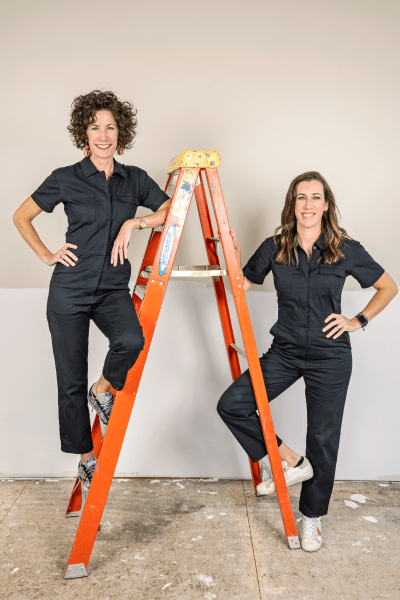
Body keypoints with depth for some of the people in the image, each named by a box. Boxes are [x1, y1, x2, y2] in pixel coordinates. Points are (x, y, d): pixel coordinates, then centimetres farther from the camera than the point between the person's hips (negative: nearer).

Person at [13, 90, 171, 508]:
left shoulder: (135, 179, 7)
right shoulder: (66, 179, 0)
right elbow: (21, 217, 10)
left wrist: (135, 222, -9)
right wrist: (46, 255, -1)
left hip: (113, 288, 2)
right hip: (70, 289, -1)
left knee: (131, 340, -31)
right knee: (71, 380, 4)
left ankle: (104, 389, 2)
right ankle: (86, 459, 24)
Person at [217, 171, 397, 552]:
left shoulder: (347, 250, -5)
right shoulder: (274, 248, -1)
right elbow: (242, 284, 10)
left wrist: (359, 321, -3)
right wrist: (233, 258, -8)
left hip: (330, 356, -2)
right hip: (285, 351, 2)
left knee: (323, 438, 6)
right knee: (231, 405, -12)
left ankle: (311, 518, 29)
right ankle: (289, 461, 8)